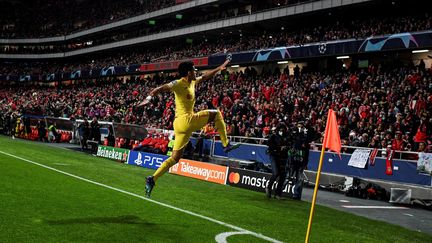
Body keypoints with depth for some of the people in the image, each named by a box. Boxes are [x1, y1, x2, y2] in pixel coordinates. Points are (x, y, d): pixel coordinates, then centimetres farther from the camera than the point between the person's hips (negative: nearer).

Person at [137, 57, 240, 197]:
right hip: (185, 119, -9)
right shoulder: (179, 84, -10)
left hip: (181, 124, 9)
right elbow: (160, 89, -20)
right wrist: (149, 97, -36)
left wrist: (219, 68, 35)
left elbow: (205, 77, 33)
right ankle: (226, 145, 4)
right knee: (216, 114, 2)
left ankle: (152, 179, 4)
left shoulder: (192, 82, 15)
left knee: (175, 158, 8)